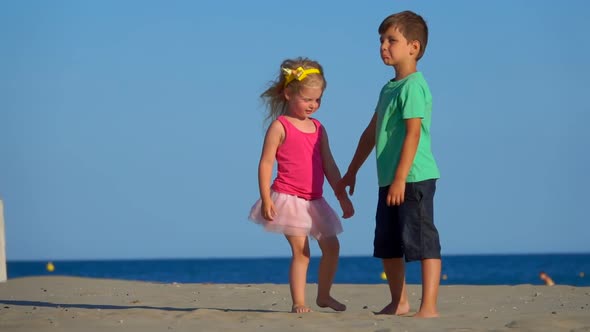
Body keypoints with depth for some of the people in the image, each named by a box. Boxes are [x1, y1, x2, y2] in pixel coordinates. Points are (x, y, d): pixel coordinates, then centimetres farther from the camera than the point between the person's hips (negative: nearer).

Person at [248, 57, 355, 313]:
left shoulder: (318, 128, 12)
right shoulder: (280, 126, -6)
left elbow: (329, 166, 16)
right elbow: (266, 163, -9)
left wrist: (343, 198, 14)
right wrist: (266, 199, -16)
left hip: (314, 201, 7)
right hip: (288, 197, -7)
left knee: (331, 245, 8)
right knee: (300, 249, -11)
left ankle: (324, 295, 24)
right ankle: (298, 302, -4)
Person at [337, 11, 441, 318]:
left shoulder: (413, 86, -12)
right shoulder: (389, 88, 17)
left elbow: (414, 134, -20)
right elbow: (371, 132, 26)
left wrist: (400, 178, -24)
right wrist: (352, 171, 29)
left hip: (414, 178, -10)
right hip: (390, 180, 10)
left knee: (422, 241, -8)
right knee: (387, 246, 15)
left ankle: (429, 307, -8)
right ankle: (398, 302, 26)